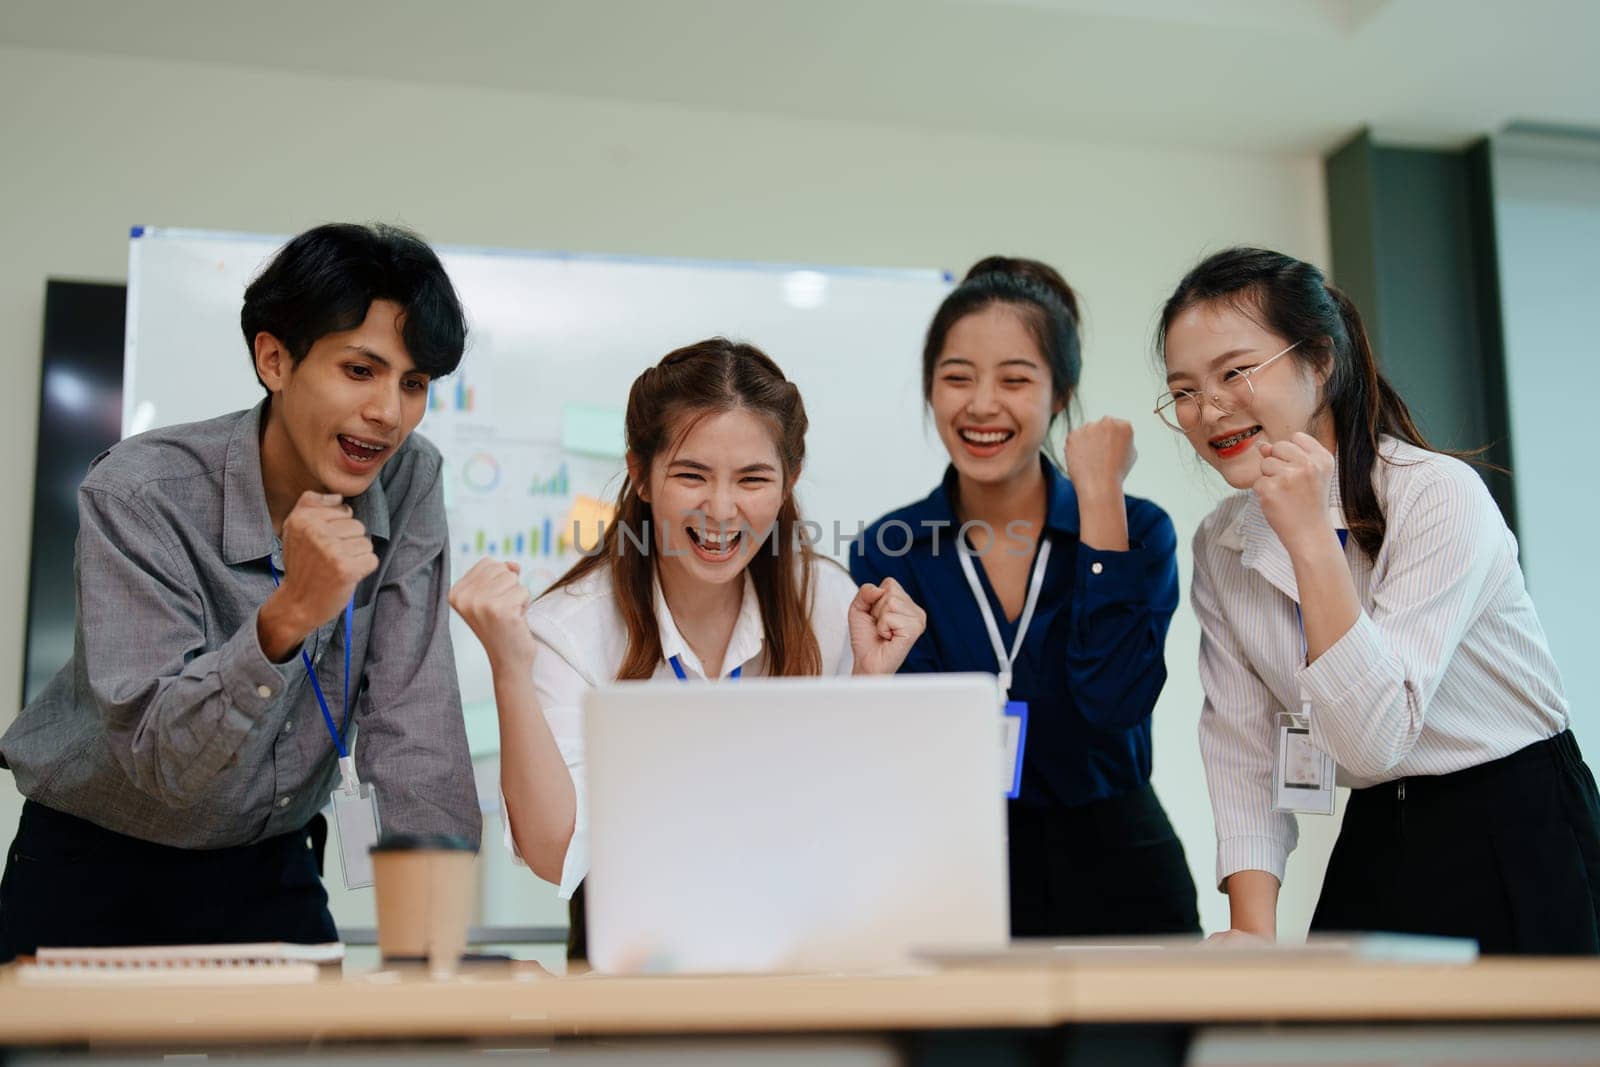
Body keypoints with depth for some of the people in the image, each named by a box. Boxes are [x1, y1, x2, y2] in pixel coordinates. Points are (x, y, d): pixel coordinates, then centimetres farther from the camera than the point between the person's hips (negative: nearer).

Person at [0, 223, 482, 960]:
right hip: (95, 878, -2)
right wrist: (287, 616, -40)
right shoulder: (138, 494, -21)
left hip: (270, 872, 3)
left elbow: (414, 733, -11)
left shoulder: (408, 484, -9)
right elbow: (159, 760, -26)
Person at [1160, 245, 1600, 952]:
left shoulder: (1441, 495, -19)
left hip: (1518, 848, -5)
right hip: (1372, 849, 5)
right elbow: (1240, 749, -2)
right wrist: (1253, 931, -13)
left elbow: (1376, 737, -25)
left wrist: (1309, 535, -30)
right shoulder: (1219, 548, -1)